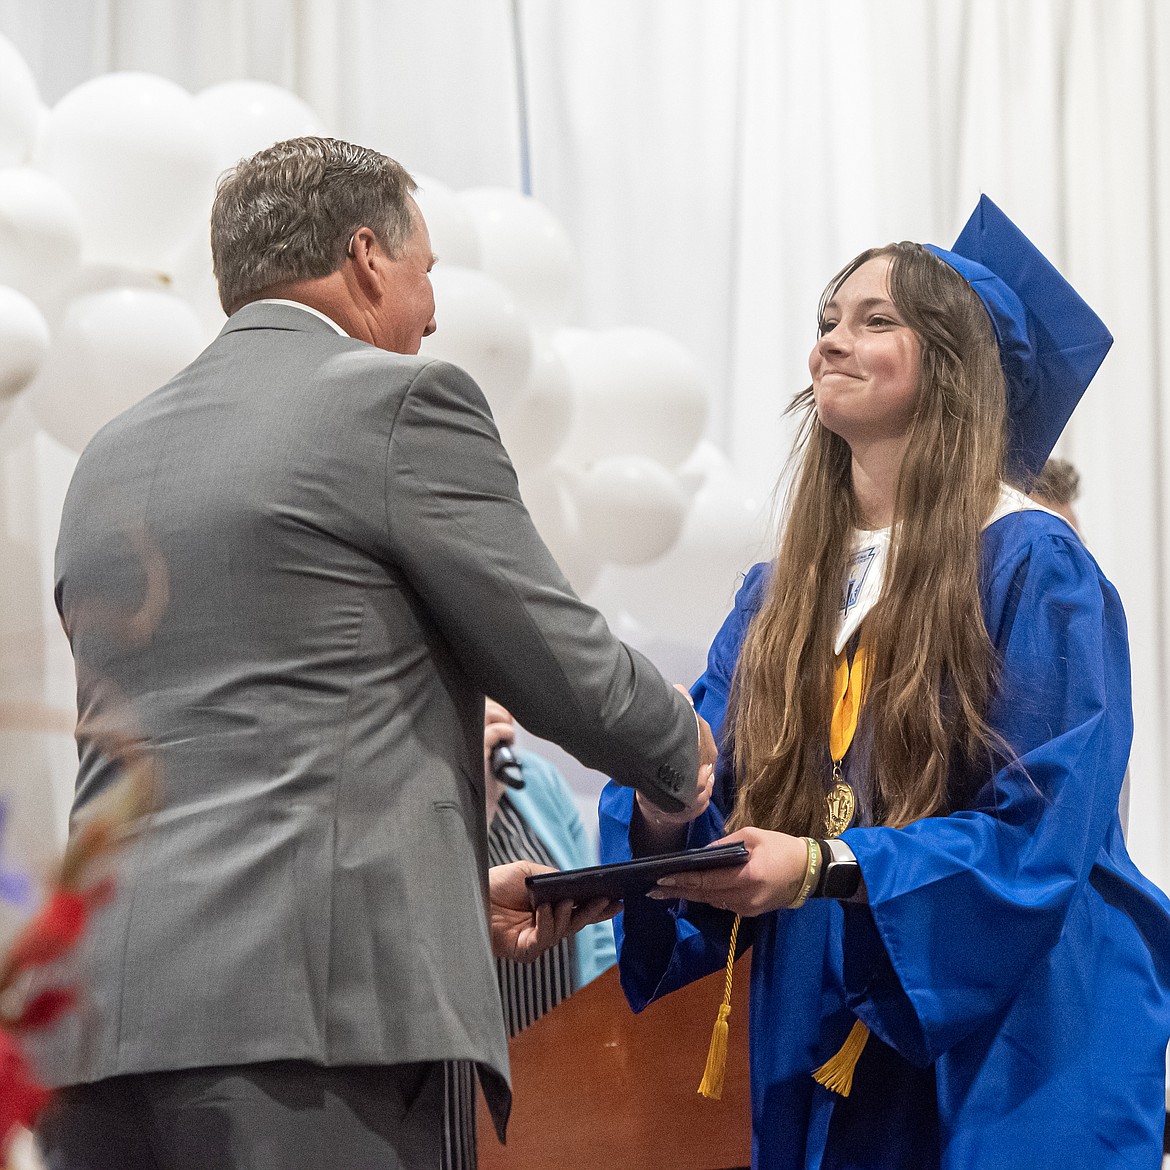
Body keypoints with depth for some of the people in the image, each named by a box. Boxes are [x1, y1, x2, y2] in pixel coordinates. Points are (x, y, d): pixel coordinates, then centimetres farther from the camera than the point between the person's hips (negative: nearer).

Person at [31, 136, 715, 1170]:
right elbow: (565, 667, 3)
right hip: (308, 1000, -7)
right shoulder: (400, 400, 0)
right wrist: (686, 755, 24)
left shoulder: (110, 457, 21)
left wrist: (449, 887, 29)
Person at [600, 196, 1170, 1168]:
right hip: (819, 1057, 6)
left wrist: (826, 868, -26)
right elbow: (707, 785, 6)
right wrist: (662, 813, -18)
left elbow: (1044, 828, -17)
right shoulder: (782, 592, 11)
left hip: (995, 1053, -6)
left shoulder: (1032, 570, -9)